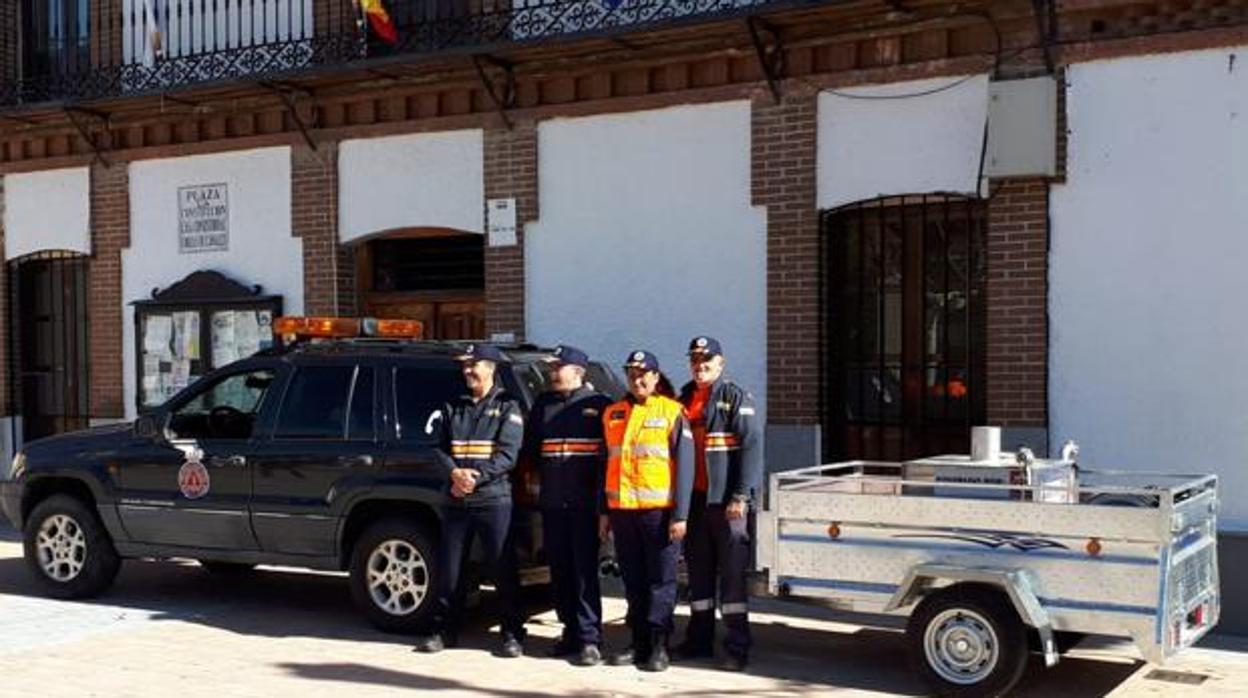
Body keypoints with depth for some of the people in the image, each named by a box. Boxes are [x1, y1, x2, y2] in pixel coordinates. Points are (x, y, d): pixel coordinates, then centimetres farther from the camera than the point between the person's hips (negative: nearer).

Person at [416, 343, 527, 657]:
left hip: (493, 500, -4)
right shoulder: (453, 408, 16)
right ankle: (445, 630, 18)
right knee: (448, 569, 7)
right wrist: (454, 473, -12)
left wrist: (475, 478, -16)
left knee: (503, 570, -2)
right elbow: (440, 449, 9)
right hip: (455, 501, 4)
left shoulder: (506, 407, 3)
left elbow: (508, 455, -7)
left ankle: (512, 634, 5)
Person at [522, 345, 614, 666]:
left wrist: (602, 495, -5)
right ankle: (571, 630, 19)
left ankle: (590, 639, -5)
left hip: (584, 503, -5)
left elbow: (611, 451, -1)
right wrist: (540, 475, 10)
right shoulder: (543, 405, 16)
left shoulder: (598, 405, 0)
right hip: (552, 503, 5)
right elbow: (531, 448, 22)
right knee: (559, 568, 8)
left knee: (585, 569, -7)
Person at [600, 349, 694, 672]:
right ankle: (639, 642, 18)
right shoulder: (613, 414, 14)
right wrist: (604, 511, 13)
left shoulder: (672, 412, -1)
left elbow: (685, 466, -4)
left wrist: (680, 515, -10)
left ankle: (658, 645, 4)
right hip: (622, 510, 5)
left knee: (661, 579, -1)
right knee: (633, 580, 10)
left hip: (659, 511, -5)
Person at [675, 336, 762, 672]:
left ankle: (737, 648, -3)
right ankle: (699, 640, 21)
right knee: (698, 571, 12)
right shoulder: (684, 399, 16)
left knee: (733, 574, -6)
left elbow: (750, 448, -12)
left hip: (726, 501, -6)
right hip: (694, 499, 6)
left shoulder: (736, 398, -4)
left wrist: (741, 495, -19)